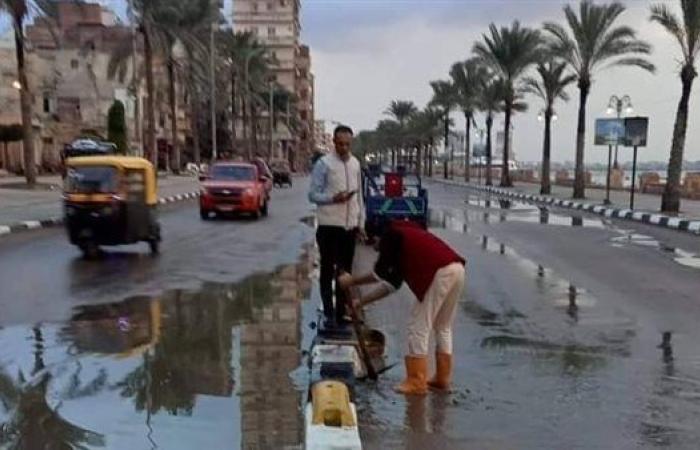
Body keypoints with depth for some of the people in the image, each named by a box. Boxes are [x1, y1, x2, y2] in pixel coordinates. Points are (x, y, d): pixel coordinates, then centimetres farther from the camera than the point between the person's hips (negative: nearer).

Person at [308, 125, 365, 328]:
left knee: (345, 270, 13)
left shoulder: (355, 163, 9)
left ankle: (341, 312, 24)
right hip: (329, 225, -5)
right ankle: (329, 313, 12)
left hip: (350, 225, 5)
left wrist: (361, 222, 11)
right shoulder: (323, 164, -8)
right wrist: (333, 198, -24)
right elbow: (313, 194, -8)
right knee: (328, 270, 4)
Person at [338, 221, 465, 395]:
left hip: (440, 273, -9)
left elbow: (381, 274, 4)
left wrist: (352, 281, 17)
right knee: (443, 327, 21)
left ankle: (416, 382, 6)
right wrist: (361, 301, 32)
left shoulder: (390, 235, 7)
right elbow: (392, 282, 30)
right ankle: (442, 378, 27)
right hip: (456, 269, 9)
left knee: (418, 327, 1)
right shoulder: (405, 236, 31)